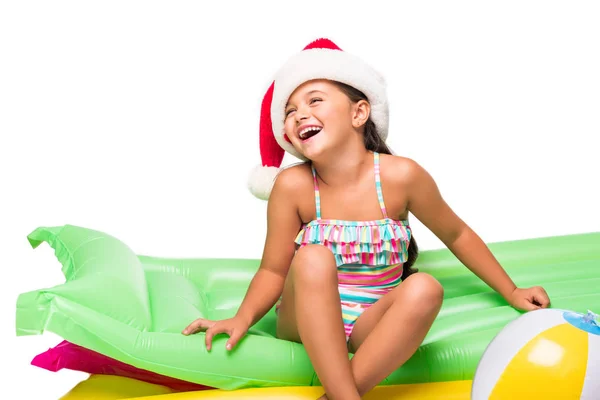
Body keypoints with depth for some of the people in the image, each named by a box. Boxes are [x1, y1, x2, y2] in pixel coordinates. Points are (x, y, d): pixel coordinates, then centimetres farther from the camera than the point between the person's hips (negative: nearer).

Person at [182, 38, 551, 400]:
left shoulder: (400, 176, -12)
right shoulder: (293, 186, -12)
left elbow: (457, 235, 2)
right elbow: (273, 271, -4)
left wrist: (511, 292, 8)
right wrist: (243, 319, -22)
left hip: (371, 327, 1)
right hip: (307, 322, 0)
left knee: (426, 289, -28)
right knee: (313, 258, -29)